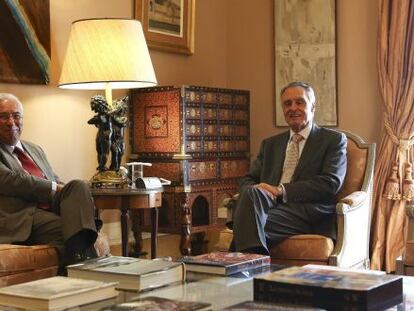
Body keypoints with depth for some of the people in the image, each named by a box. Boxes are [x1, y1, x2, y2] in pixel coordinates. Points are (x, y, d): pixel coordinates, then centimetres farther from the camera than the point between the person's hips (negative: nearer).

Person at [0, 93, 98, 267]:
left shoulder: (35, 150, 28)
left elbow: (56, 182, 25)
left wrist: (67, 191, 0)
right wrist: (55, 187, -8)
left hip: (51, 207, 7)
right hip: (22, 218, -6)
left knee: (78, 186, -24)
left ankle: (80, 250, -40)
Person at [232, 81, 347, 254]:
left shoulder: (334, 140, 12)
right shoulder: (270, 143, 28)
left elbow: (331, 183, -3)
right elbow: (248, 180, 21)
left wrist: (281, 190, -13)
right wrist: (252, 193, -7)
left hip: (310, 215, -4)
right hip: (272, 206, 5)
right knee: (252, 192, -32)